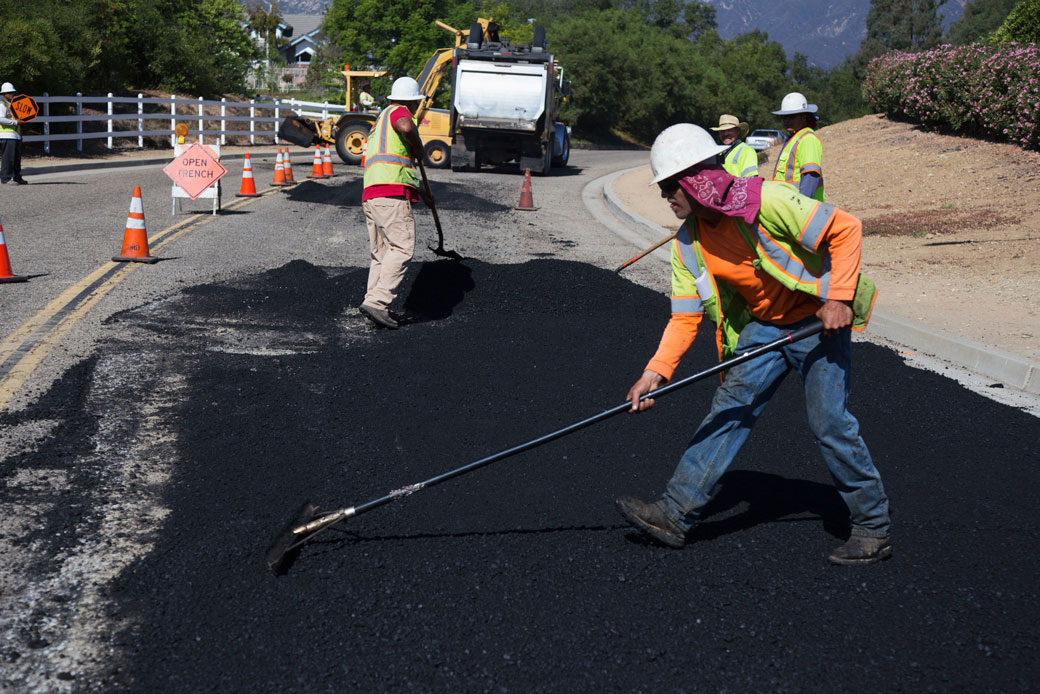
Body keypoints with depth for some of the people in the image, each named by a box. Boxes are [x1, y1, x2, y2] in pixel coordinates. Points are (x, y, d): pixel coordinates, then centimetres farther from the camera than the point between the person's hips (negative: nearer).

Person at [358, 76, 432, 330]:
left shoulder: (379, 122, 33)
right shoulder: (398, 112, 4)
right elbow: (406, 127, -24)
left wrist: (422, 194, 45)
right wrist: (418, 147, -4)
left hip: (370, 195, 10)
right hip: (392, 194, -10)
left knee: (381, 254, 9)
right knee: (402, 247, -14)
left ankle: (376, 307, 3)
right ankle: (376, 301, -24)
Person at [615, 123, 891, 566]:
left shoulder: (764, 201, -23)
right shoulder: (689, 243, -1)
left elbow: (845, 229, -21)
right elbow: (685, 317, -1)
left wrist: (838, 298, -25)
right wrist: (655, 372, -12)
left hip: (818, 321, -6)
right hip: (763, 325, 7)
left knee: (830, 422, -9)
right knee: (729, 407, 0)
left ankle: (873, 529, 6)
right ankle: (676, 512, 2)